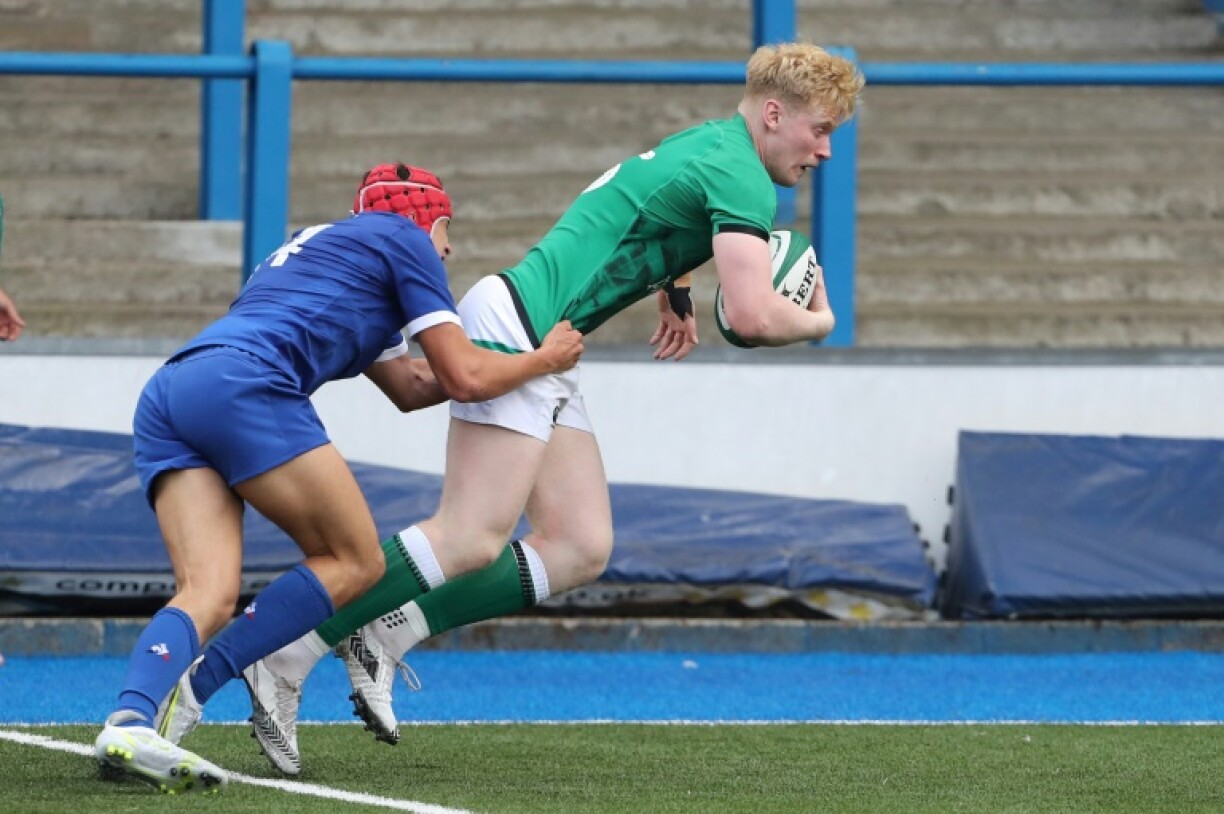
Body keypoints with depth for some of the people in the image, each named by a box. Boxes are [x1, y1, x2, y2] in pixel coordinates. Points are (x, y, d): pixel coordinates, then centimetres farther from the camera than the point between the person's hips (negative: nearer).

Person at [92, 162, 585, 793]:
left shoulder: (315, 244, 40)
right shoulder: (404, 239, 16)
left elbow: (413, 386, 47)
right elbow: (466, 379, 12)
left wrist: (512, 354, 51)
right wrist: (544, 359, 29)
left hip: (165, 394, 8)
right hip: (243, 385, -8)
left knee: (210, 592, -6)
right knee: (354, 562, 2)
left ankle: (132, 718, -35)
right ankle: (193, 687, -13)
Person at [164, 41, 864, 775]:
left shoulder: (707, 149, 19)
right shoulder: (738, 176, -12)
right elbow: (753, 317, -20)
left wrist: (673, 292, 26)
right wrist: (816, 323, 1)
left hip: (545, 353, 10)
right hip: (517, 325, -10)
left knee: (581, 549, 3)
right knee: (472, 540, -18)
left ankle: (387, 634, 1)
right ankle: (287, 653, -19)